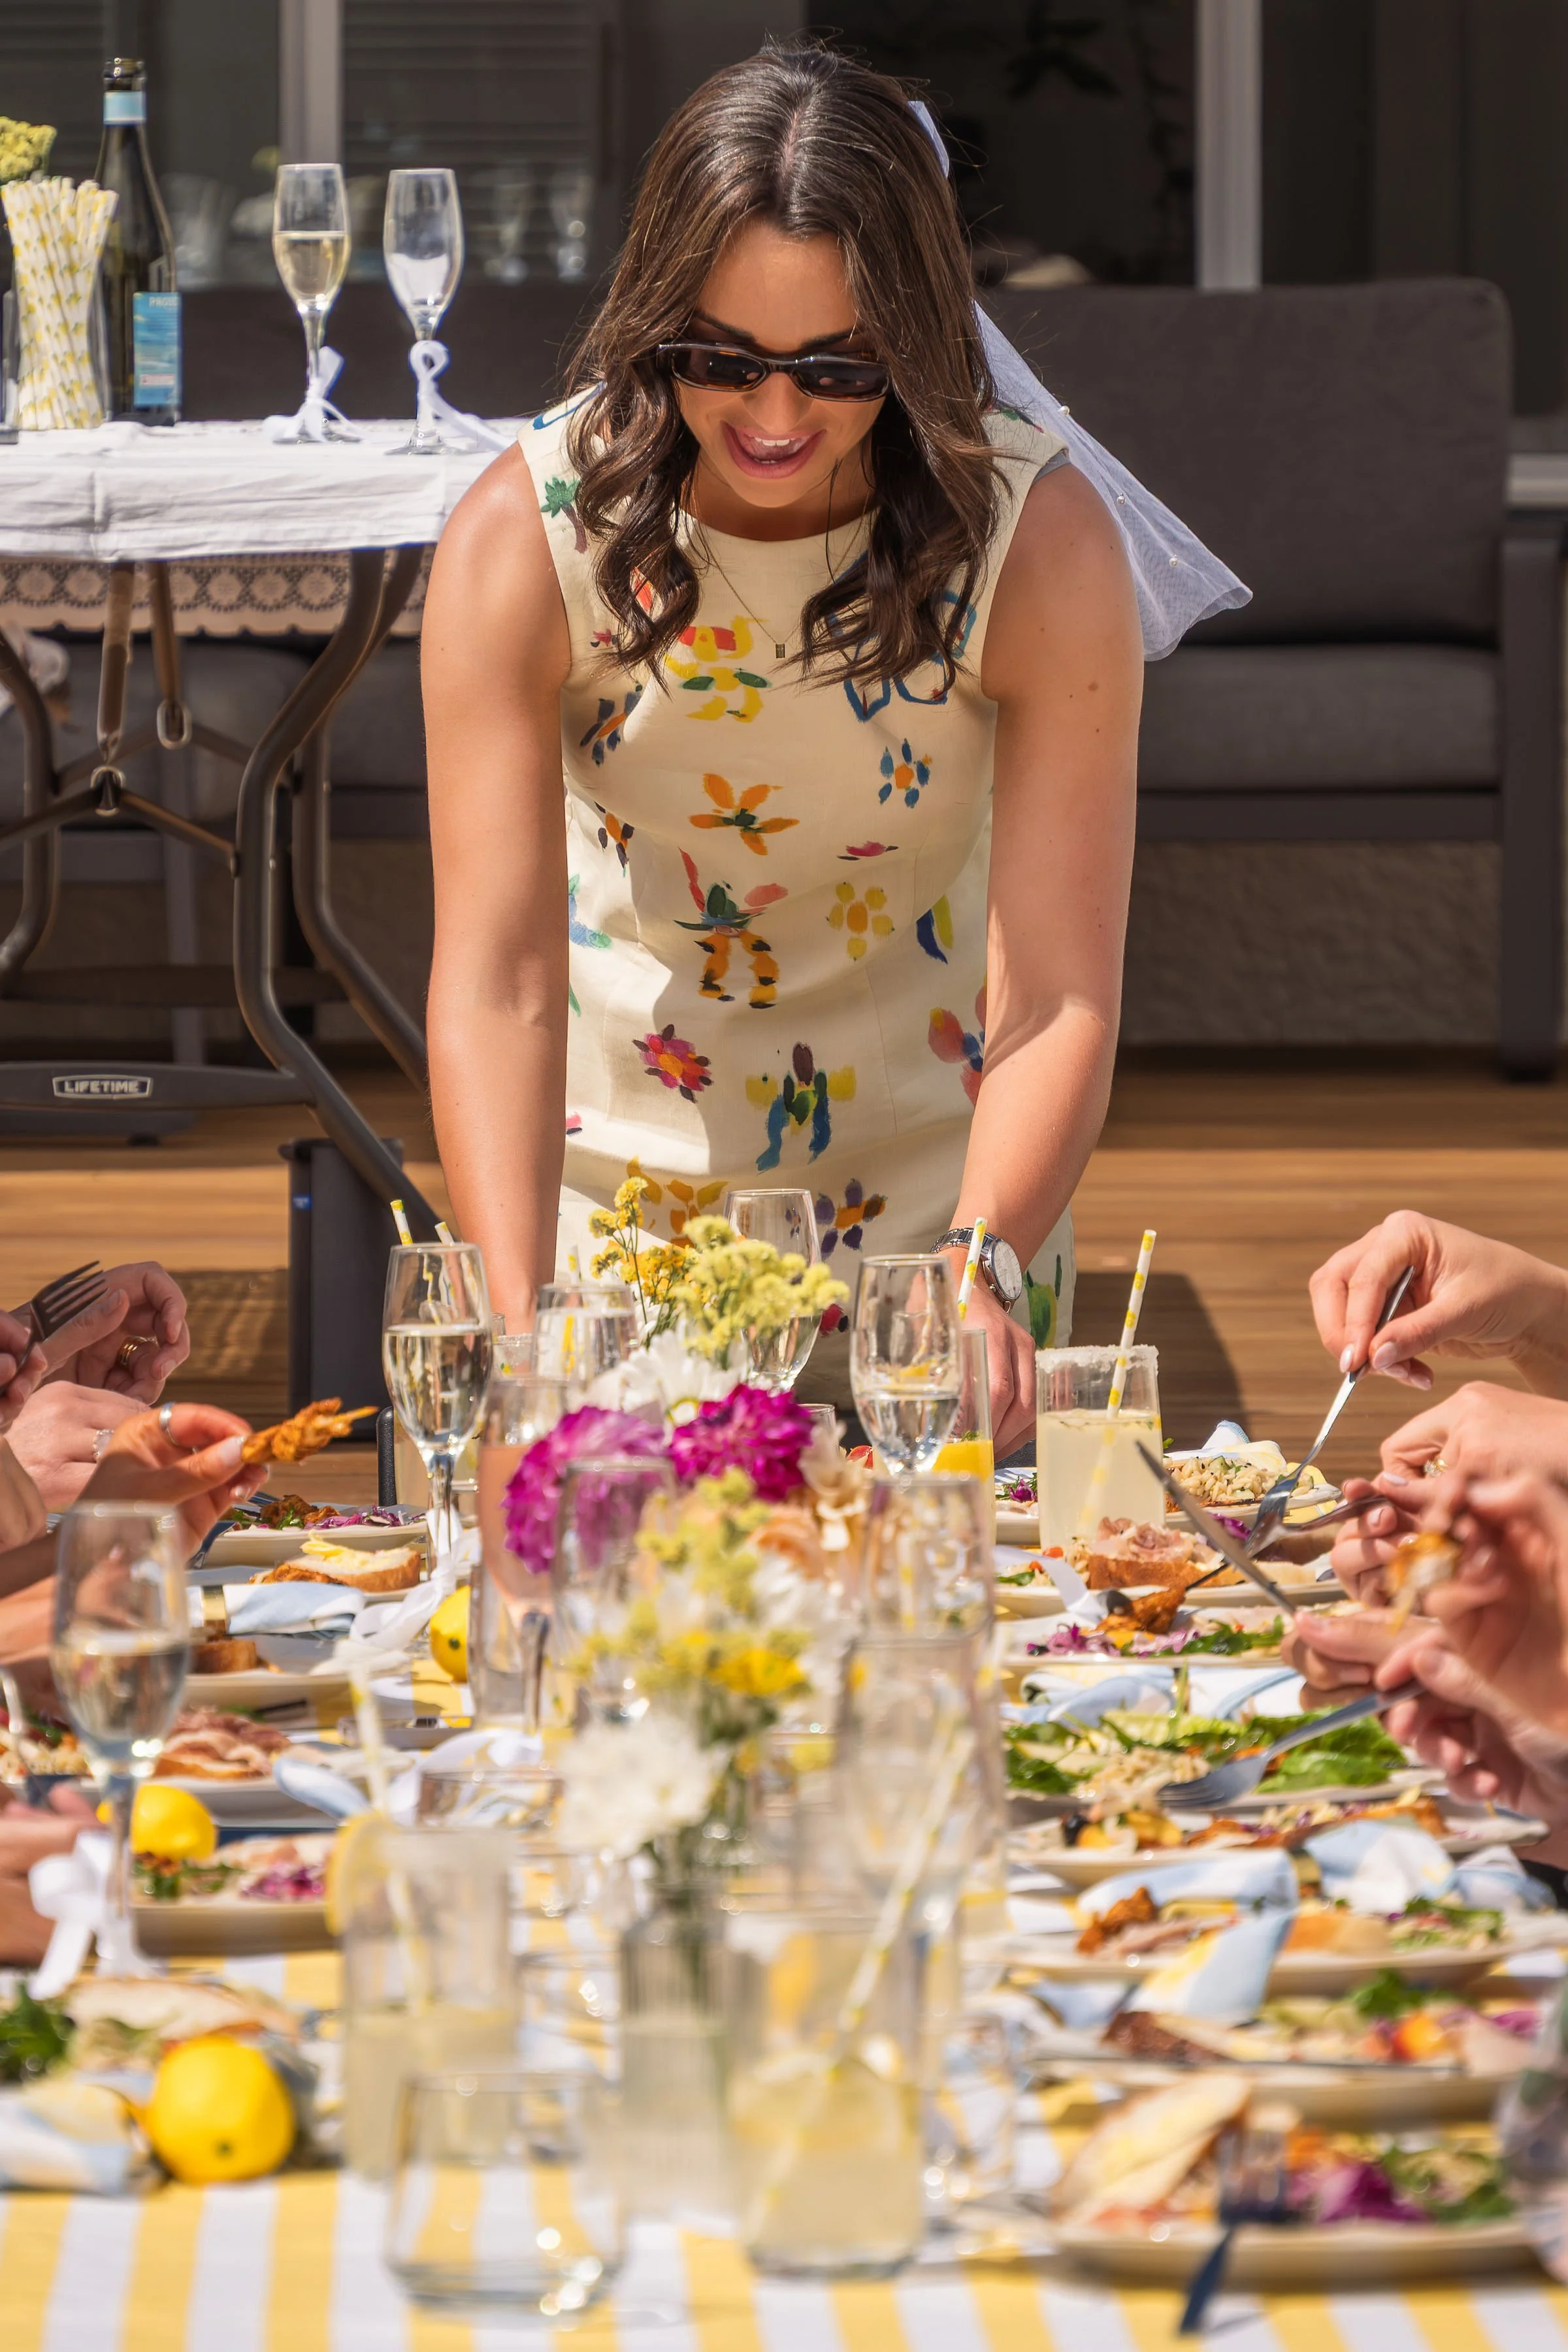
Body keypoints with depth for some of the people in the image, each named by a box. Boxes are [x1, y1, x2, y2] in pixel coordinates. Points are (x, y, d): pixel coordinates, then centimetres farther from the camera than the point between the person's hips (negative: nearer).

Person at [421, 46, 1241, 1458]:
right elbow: (496, 980, -27)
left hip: (935, 1171, 0)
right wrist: (516, 1326, -41)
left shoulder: (1043, 546, -22)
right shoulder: (525, 542, -22)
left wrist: (985, 1271, -43)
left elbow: (1060, 995, -25)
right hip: (619, 1157, 0)